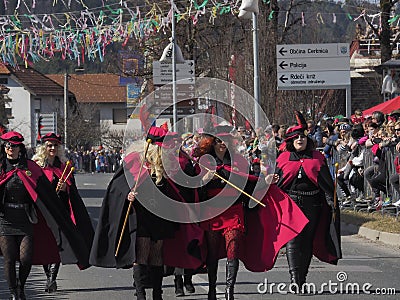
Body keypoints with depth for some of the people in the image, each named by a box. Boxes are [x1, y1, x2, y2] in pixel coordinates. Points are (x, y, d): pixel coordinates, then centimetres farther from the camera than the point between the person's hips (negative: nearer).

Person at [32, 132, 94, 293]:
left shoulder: (64, 166, 12)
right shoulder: (36, 165, 4)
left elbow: (72, 189, 11)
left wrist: (64, 188, -9)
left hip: (60, 210, 1)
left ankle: (52, 277, -13)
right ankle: (49, 277, 12)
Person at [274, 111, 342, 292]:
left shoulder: (317, 158, 10)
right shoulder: (283, 158, 10)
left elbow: (326, 182, 8)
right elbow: (277, 182, 14)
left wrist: (331, 202, 1)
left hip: (312, 204, 1)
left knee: (307, 241, 6)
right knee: (292, 239, -14)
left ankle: (302, 278, 16)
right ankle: (294, 278, -21)